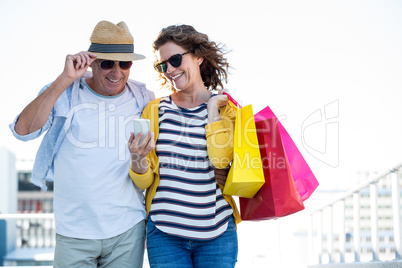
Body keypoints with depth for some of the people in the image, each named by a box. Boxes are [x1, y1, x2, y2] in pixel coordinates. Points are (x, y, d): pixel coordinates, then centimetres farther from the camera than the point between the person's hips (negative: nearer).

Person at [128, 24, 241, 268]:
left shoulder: (225, 109, 3)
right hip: (164, 233, 1)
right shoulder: (155, 110, 5)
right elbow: (144, 182, 3)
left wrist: (212, 107, -7)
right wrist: (138, 159, -18)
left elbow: (220, 158, -16)